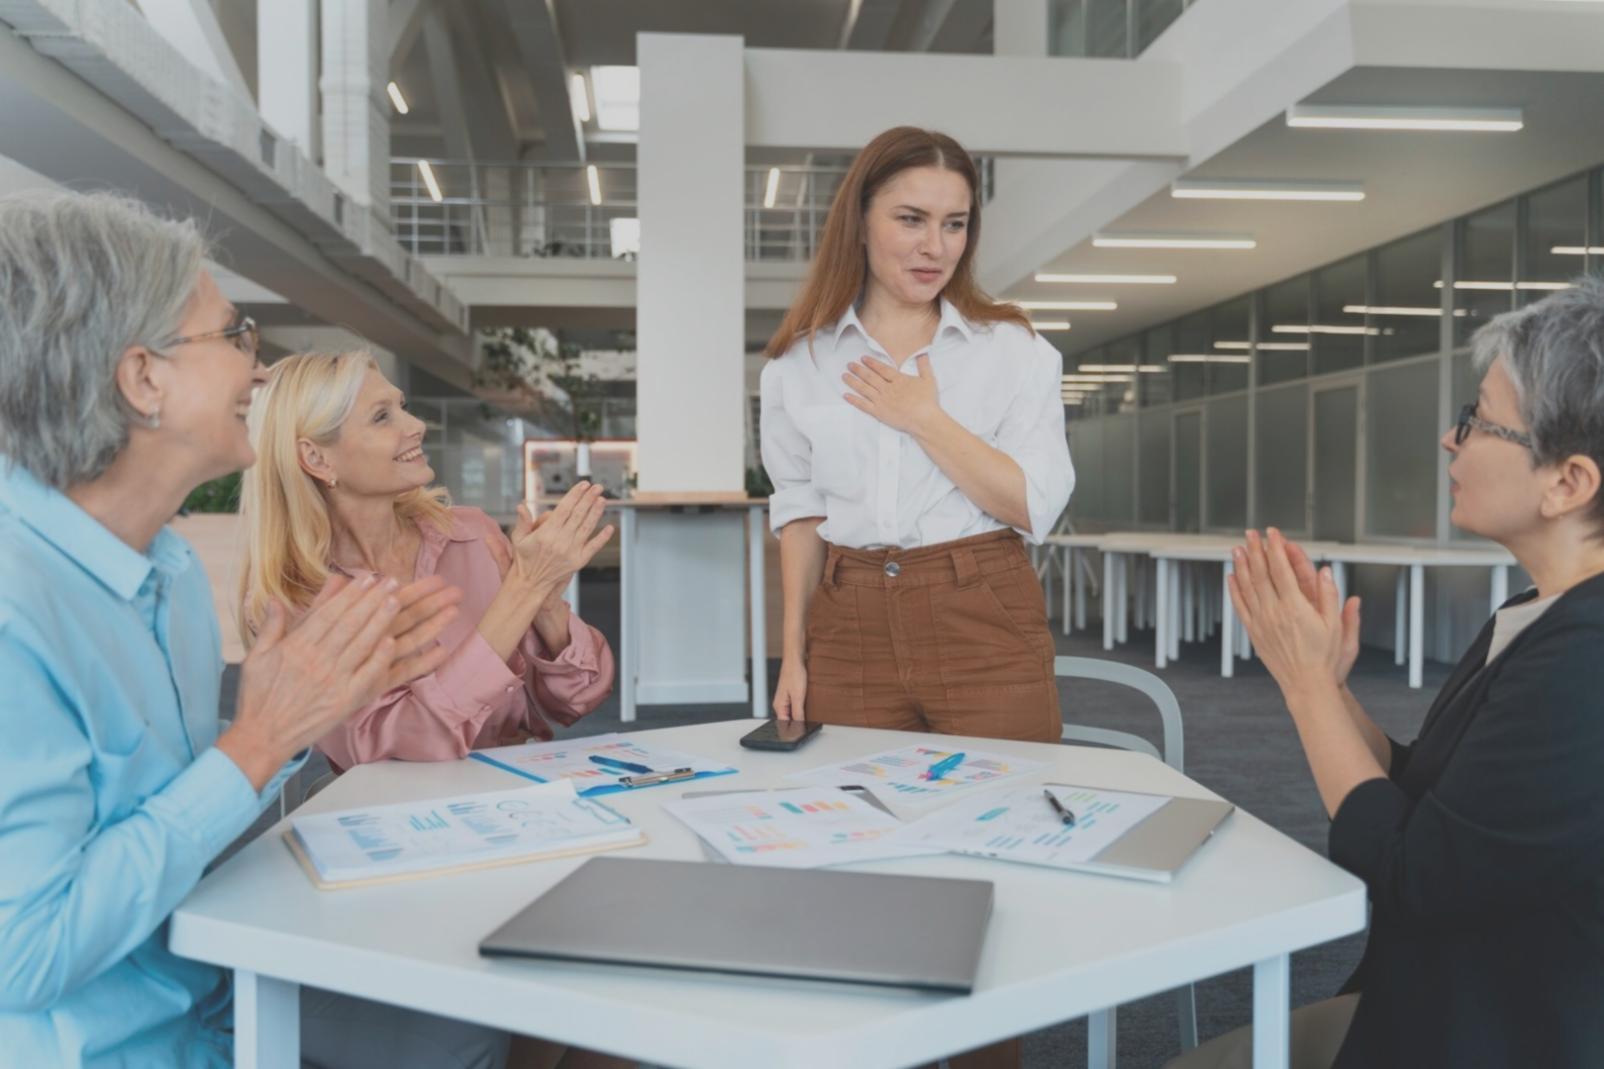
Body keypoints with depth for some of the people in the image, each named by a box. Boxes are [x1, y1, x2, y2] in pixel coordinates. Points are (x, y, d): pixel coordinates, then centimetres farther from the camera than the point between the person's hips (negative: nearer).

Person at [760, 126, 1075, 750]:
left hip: (985, 627, -1)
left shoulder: (1014, 348, -1)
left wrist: (926, 418, -12)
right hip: (850, 630, 2)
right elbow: (801, 513, 9)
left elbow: (1036, 508, -8)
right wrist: (794, 651, 6)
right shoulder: (799, 361, 5)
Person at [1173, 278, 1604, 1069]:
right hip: (1439, 1005, 8)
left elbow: (1405, 874, -23)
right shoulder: (1535, 622, 3)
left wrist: (1306, 677, -15)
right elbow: (1414, 797, 7)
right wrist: (1321, 678, -7)